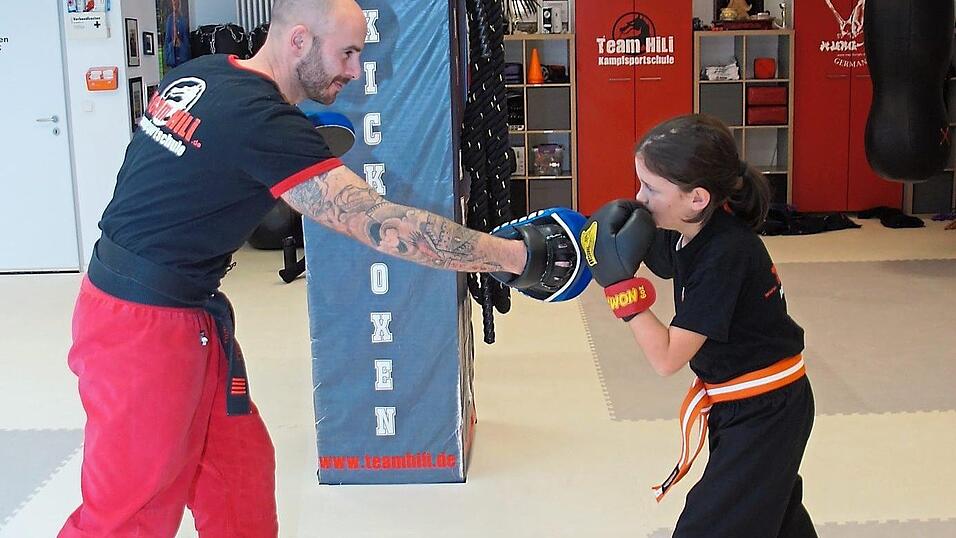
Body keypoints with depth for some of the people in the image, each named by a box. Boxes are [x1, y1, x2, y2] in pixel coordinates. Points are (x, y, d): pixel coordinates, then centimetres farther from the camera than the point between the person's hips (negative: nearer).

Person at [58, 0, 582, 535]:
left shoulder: (200, 72, 2)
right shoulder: (265, 122, -24)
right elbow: (382, 224, -26)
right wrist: (520, 257, -22)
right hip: (147, 327, -9)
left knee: (238, 470, 14)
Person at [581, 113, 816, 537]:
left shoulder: (726, 253, -30)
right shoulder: (687, 230, -8)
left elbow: (666, 359, -29)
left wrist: (621, 281, -31)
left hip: (765, 410, -9)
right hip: (734, 402, 9)